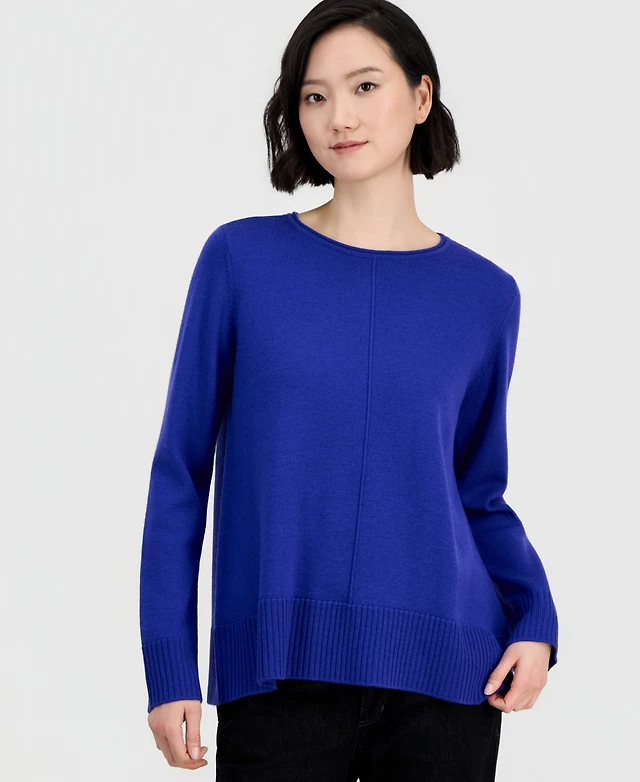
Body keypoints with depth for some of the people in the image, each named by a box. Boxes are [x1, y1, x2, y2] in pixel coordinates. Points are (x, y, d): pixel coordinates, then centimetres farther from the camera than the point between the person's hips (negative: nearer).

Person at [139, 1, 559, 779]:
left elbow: (479, 495, 12)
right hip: (279, 674, -1)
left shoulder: (485, 295, 4)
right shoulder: (241, 259, -1)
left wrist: (535, 617, -5)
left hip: (445, 673, 2)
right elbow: (181, 472, 1)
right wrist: (169, 669, -3)